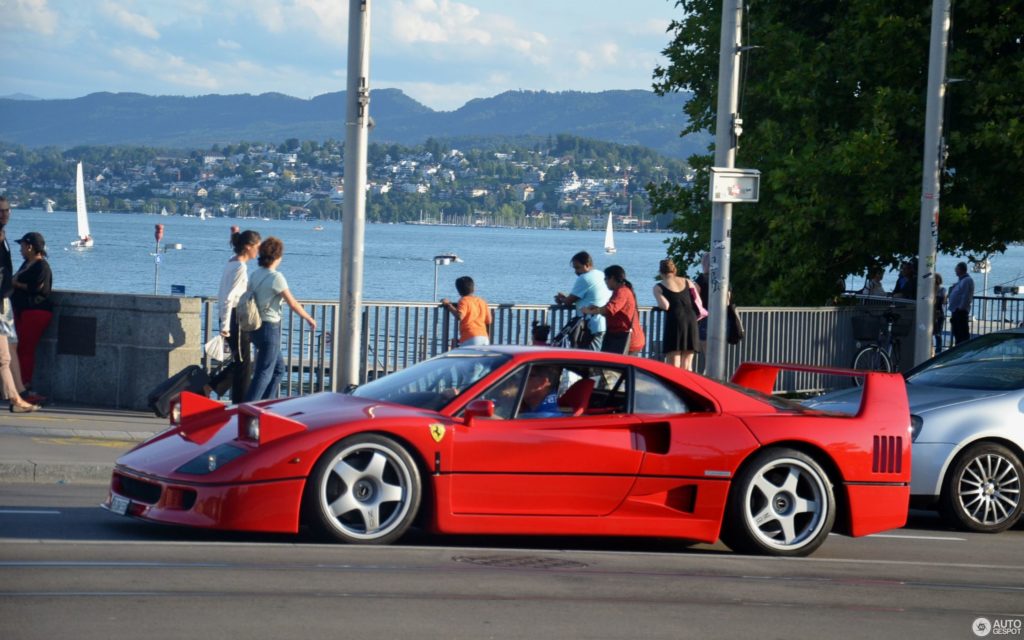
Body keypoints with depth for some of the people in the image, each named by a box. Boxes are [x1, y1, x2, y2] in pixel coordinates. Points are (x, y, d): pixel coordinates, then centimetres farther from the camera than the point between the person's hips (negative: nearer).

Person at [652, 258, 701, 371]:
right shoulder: (688, 282, 16)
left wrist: (659, 306, 12)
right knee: (686, 367, 10)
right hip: (691, 320, 4)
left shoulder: (659, 287, 4)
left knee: (673, 366, -3)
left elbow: (665, 305, -9)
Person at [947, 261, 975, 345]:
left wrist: (961, 307, -22)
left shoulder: (967, 280, -11)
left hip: (961, 311, -11)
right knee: (957, 332, 13)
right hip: (955, 311, 11)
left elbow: (966, 296, -19)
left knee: (963, 333, -11)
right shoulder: (960, 280, 20)